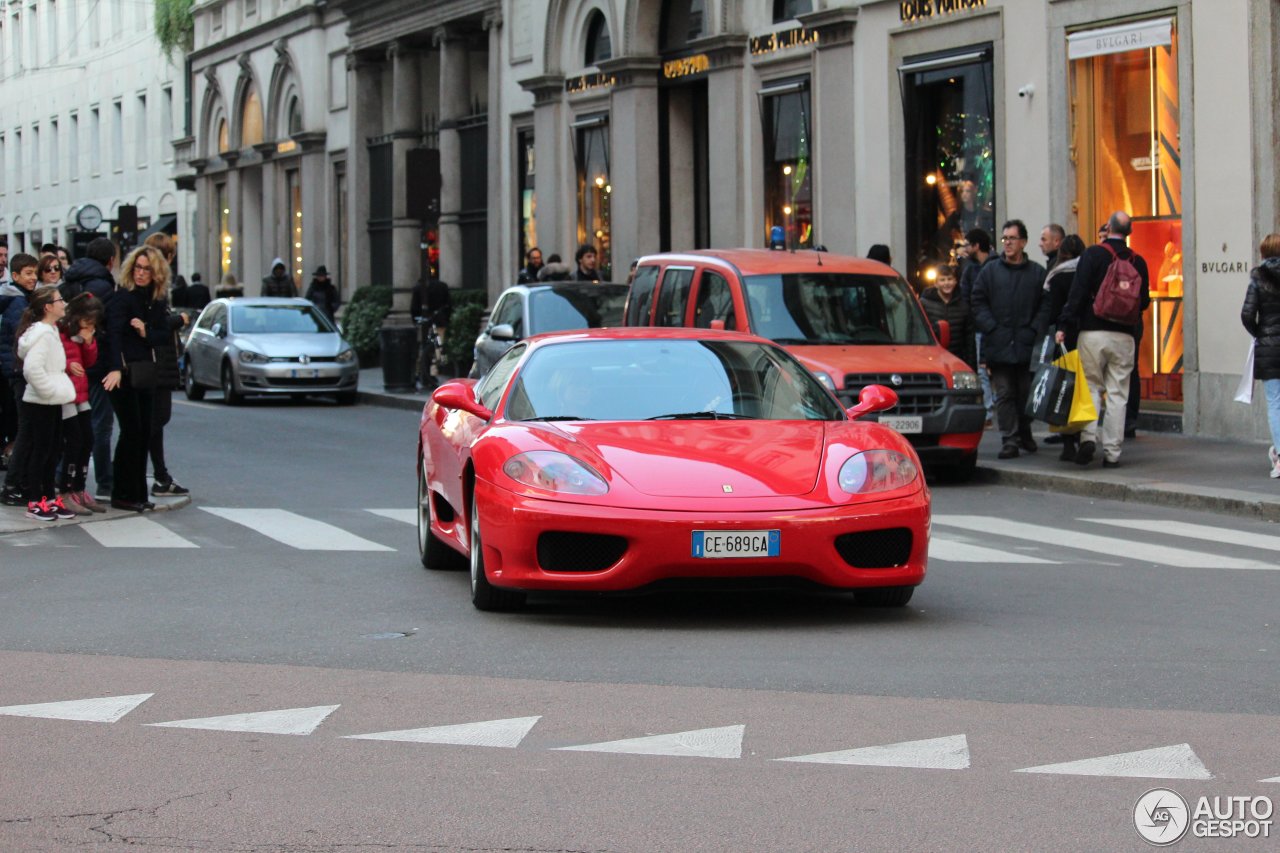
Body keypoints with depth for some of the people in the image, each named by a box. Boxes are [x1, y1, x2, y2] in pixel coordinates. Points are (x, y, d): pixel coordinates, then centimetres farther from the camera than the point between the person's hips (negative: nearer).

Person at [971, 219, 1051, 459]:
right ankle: (1009, 440, -1)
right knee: (1004, 394, -1)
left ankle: (1024, 435, 22)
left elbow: (1046, 305, 4)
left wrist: (1034, 331, -8)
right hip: (999, 346, 0)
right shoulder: (990, 271, 7)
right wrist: (992, 329, -7)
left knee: (1026, 393, 7)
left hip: (1027, 346, 0)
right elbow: (978, 303, 5)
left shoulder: (1037, 273, 6)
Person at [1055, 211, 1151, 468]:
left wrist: (1064, 326, -11)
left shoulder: (1093, 254, -5)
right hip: (1124, 336, 2)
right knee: (1117, 393, 5)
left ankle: (1088, 437, -13)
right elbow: (1144, 302, 11)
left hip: (1092, 332, -2)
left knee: (1090, 387, 7)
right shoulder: (1137, 261, 5)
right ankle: (1112, 452, 3)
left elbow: (1078, 293, -12)